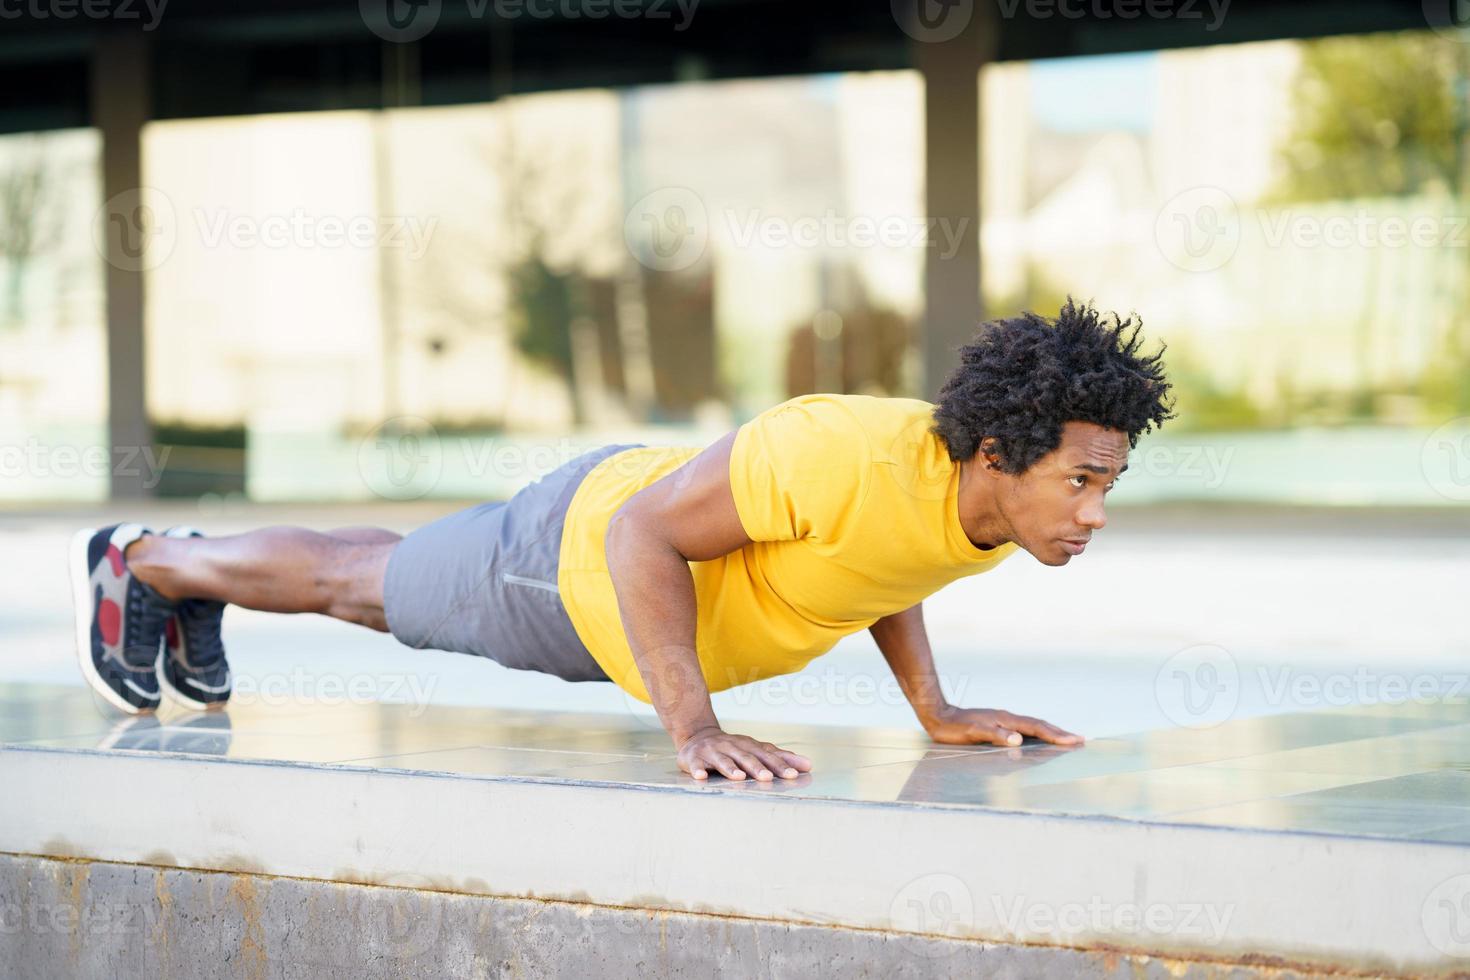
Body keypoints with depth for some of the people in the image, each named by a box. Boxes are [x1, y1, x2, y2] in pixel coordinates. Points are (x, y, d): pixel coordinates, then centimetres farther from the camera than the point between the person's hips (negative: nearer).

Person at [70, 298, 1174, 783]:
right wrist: (694, 729, -42)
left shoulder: (1013, 495, -20)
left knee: (381, 583, 32)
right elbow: (643, 531, -37)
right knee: (350, 581, 21)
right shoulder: (839, 457, -45)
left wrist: (934, 709, -6)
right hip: (583, 547, -7)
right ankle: (137, 561, 48)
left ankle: (196, 570, 58)